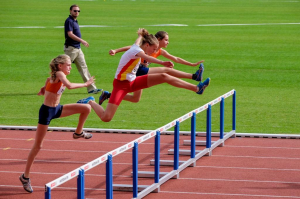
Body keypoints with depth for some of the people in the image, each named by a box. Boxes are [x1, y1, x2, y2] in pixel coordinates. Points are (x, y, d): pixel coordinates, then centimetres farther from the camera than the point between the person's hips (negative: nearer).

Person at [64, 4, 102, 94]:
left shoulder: (75, 21, 16)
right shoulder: (69, 21, -12)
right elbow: (70, 34, -22)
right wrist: (81, 40, -29)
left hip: (77, 48, 9)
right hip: (71, 48, -9)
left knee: (83, 68, 5)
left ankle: (91, 88, 2)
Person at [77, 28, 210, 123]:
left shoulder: (137, 46, 4)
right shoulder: (135, 51, -22)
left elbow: (139, 38, 31)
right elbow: (146, 57, -47)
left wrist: (142, 34, 55)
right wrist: (162, 63, -62)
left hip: (132, 82, 9)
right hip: (121, 84, -9)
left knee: (164, 77, -5)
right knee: (106, 117, -19)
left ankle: (196, 88, -3)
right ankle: (90, 102, 12)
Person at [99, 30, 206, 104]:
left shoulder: (161, 51, 11)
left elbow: (176, 59, 16)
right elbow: (130, 48, -14)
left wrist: (192, 64, 14)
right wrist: (115, 51, -23)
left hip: (141, 73, 9)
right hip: (138, 69, -9)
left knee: (135, 99, 13)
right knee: (166, 70, -18)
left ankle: (108, 95, 15)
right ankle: (194, 76, -25)